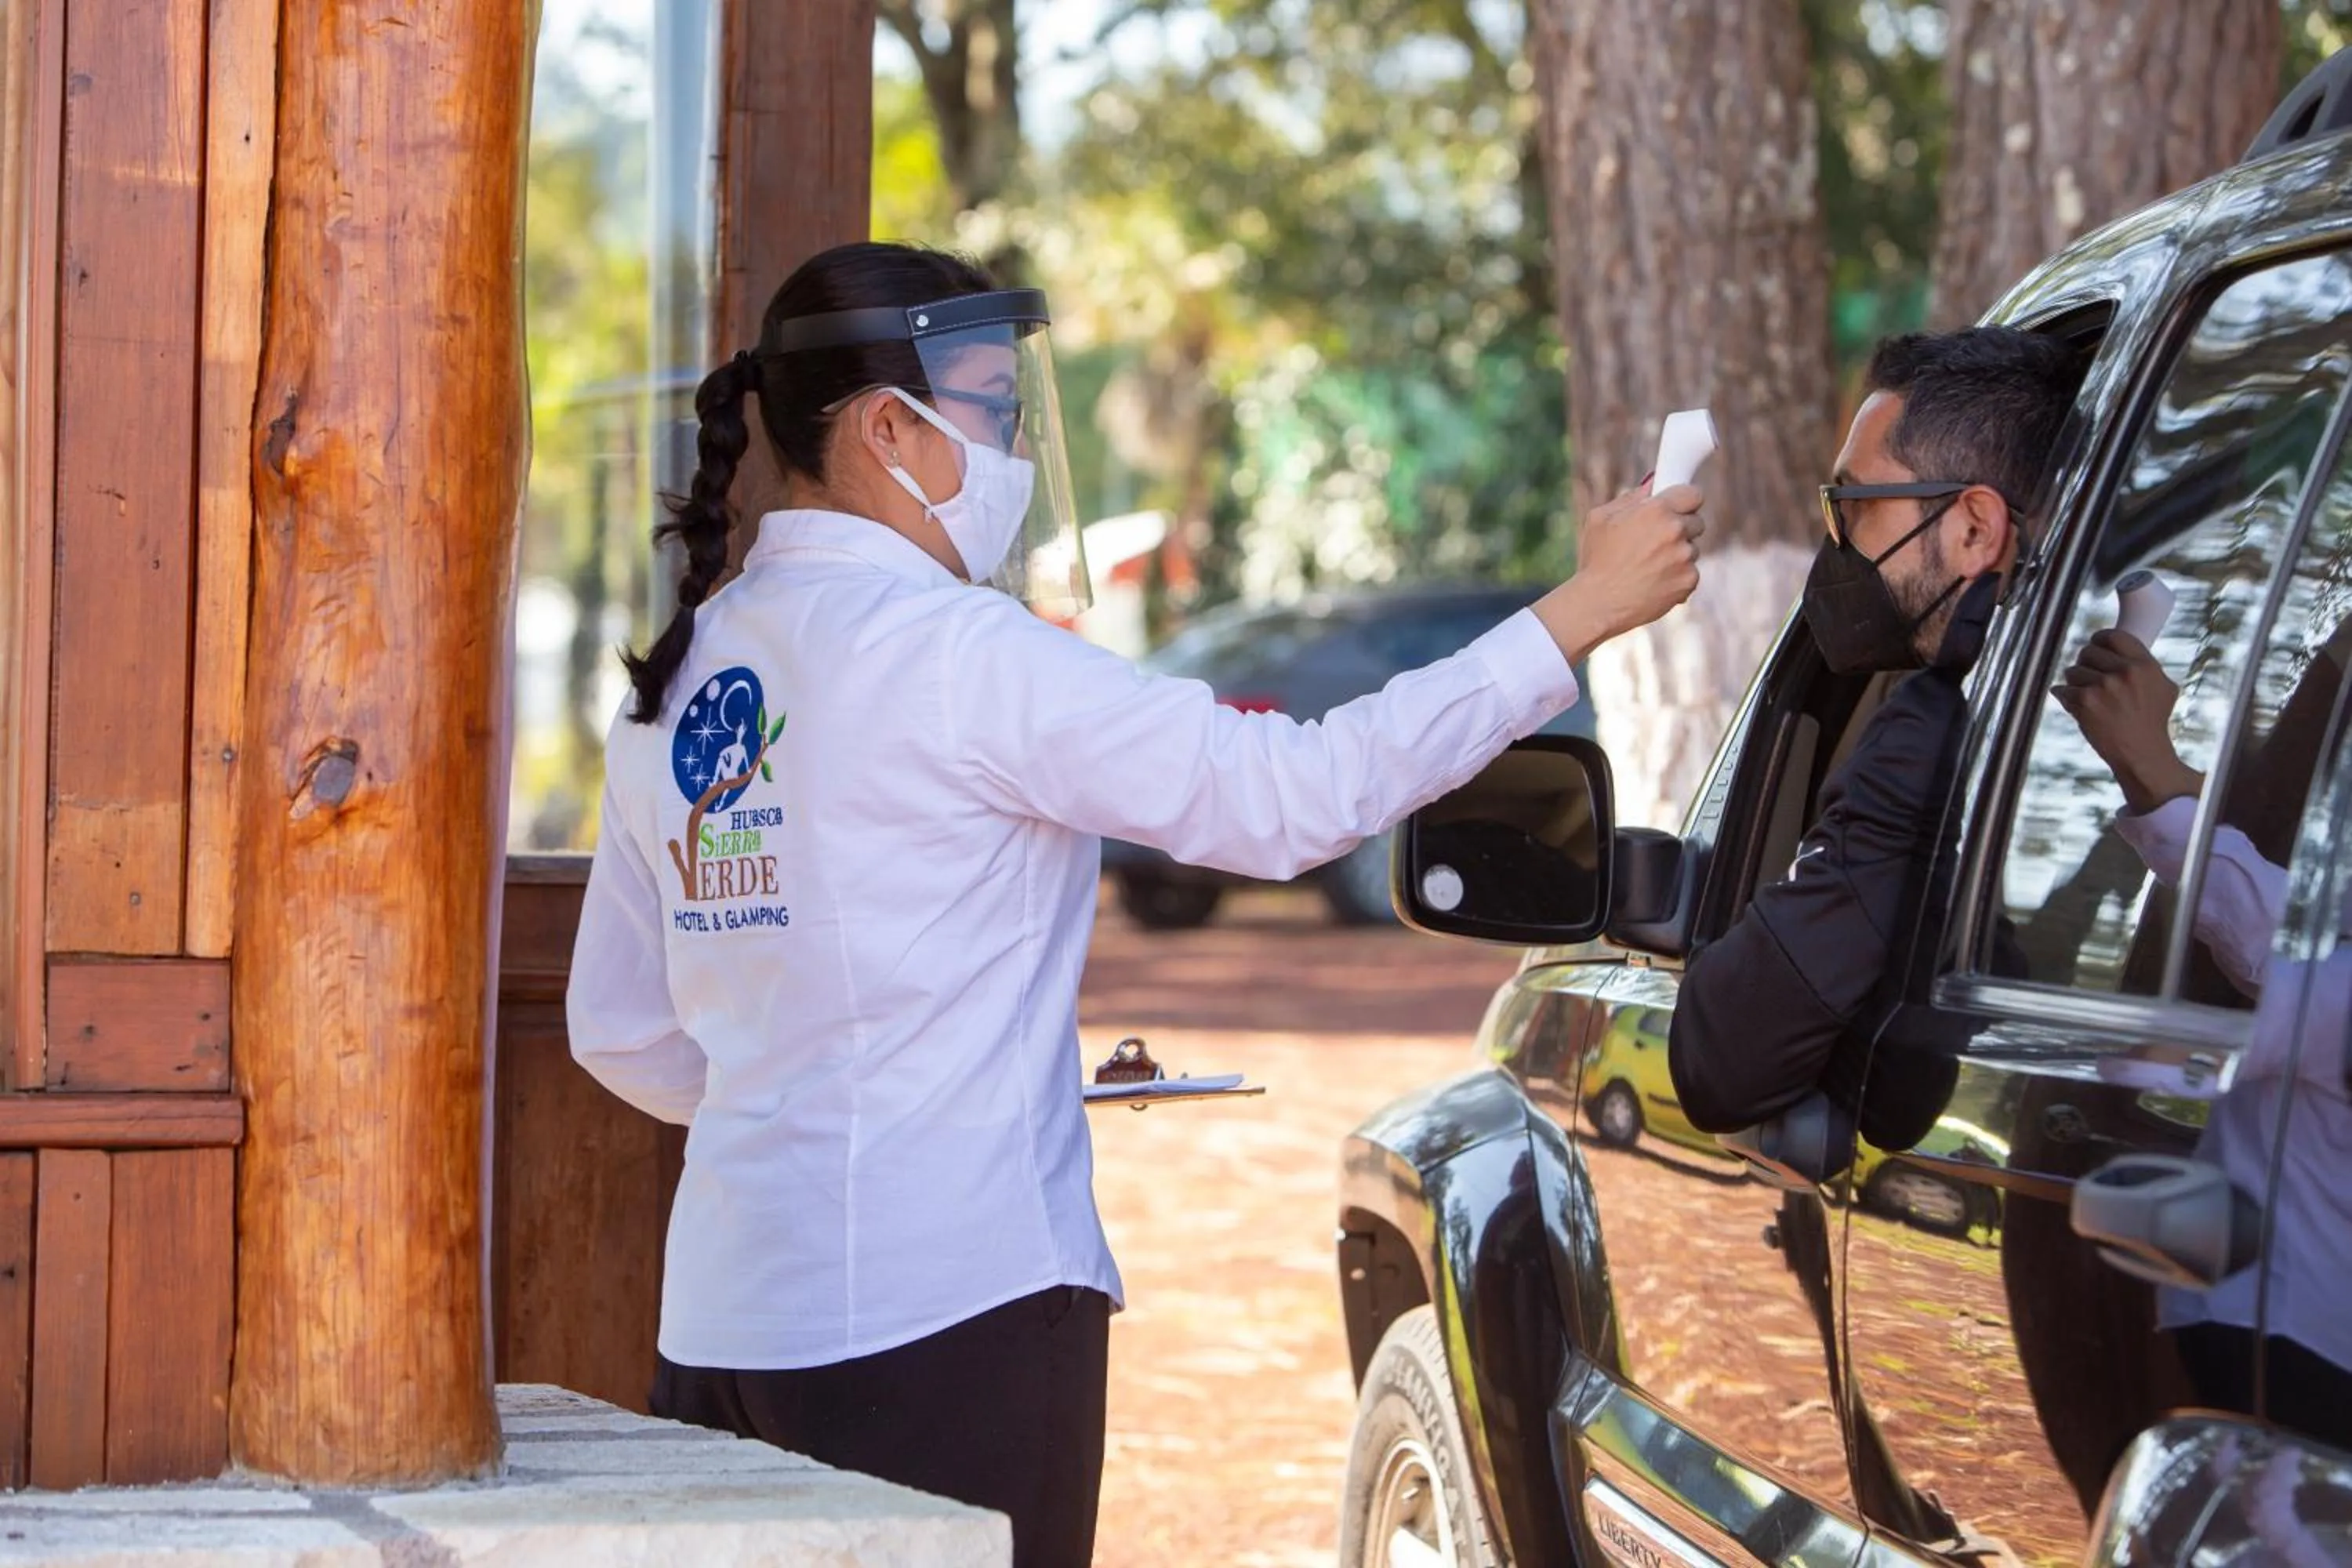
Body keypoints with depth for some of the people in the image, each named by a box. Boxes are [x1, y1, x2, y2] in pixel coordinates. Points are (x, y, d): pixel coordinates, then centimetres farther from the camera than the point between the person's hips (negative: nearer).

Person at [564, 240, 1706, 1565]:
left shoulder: (682, 676, 12)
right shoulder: (943, 650, -12)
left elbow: (621, 1032, 17)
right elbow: (1289, 796, -14)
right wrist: (1585, 610, -11)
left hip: (725, 1320, 8)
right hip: (951, 1309, -8)